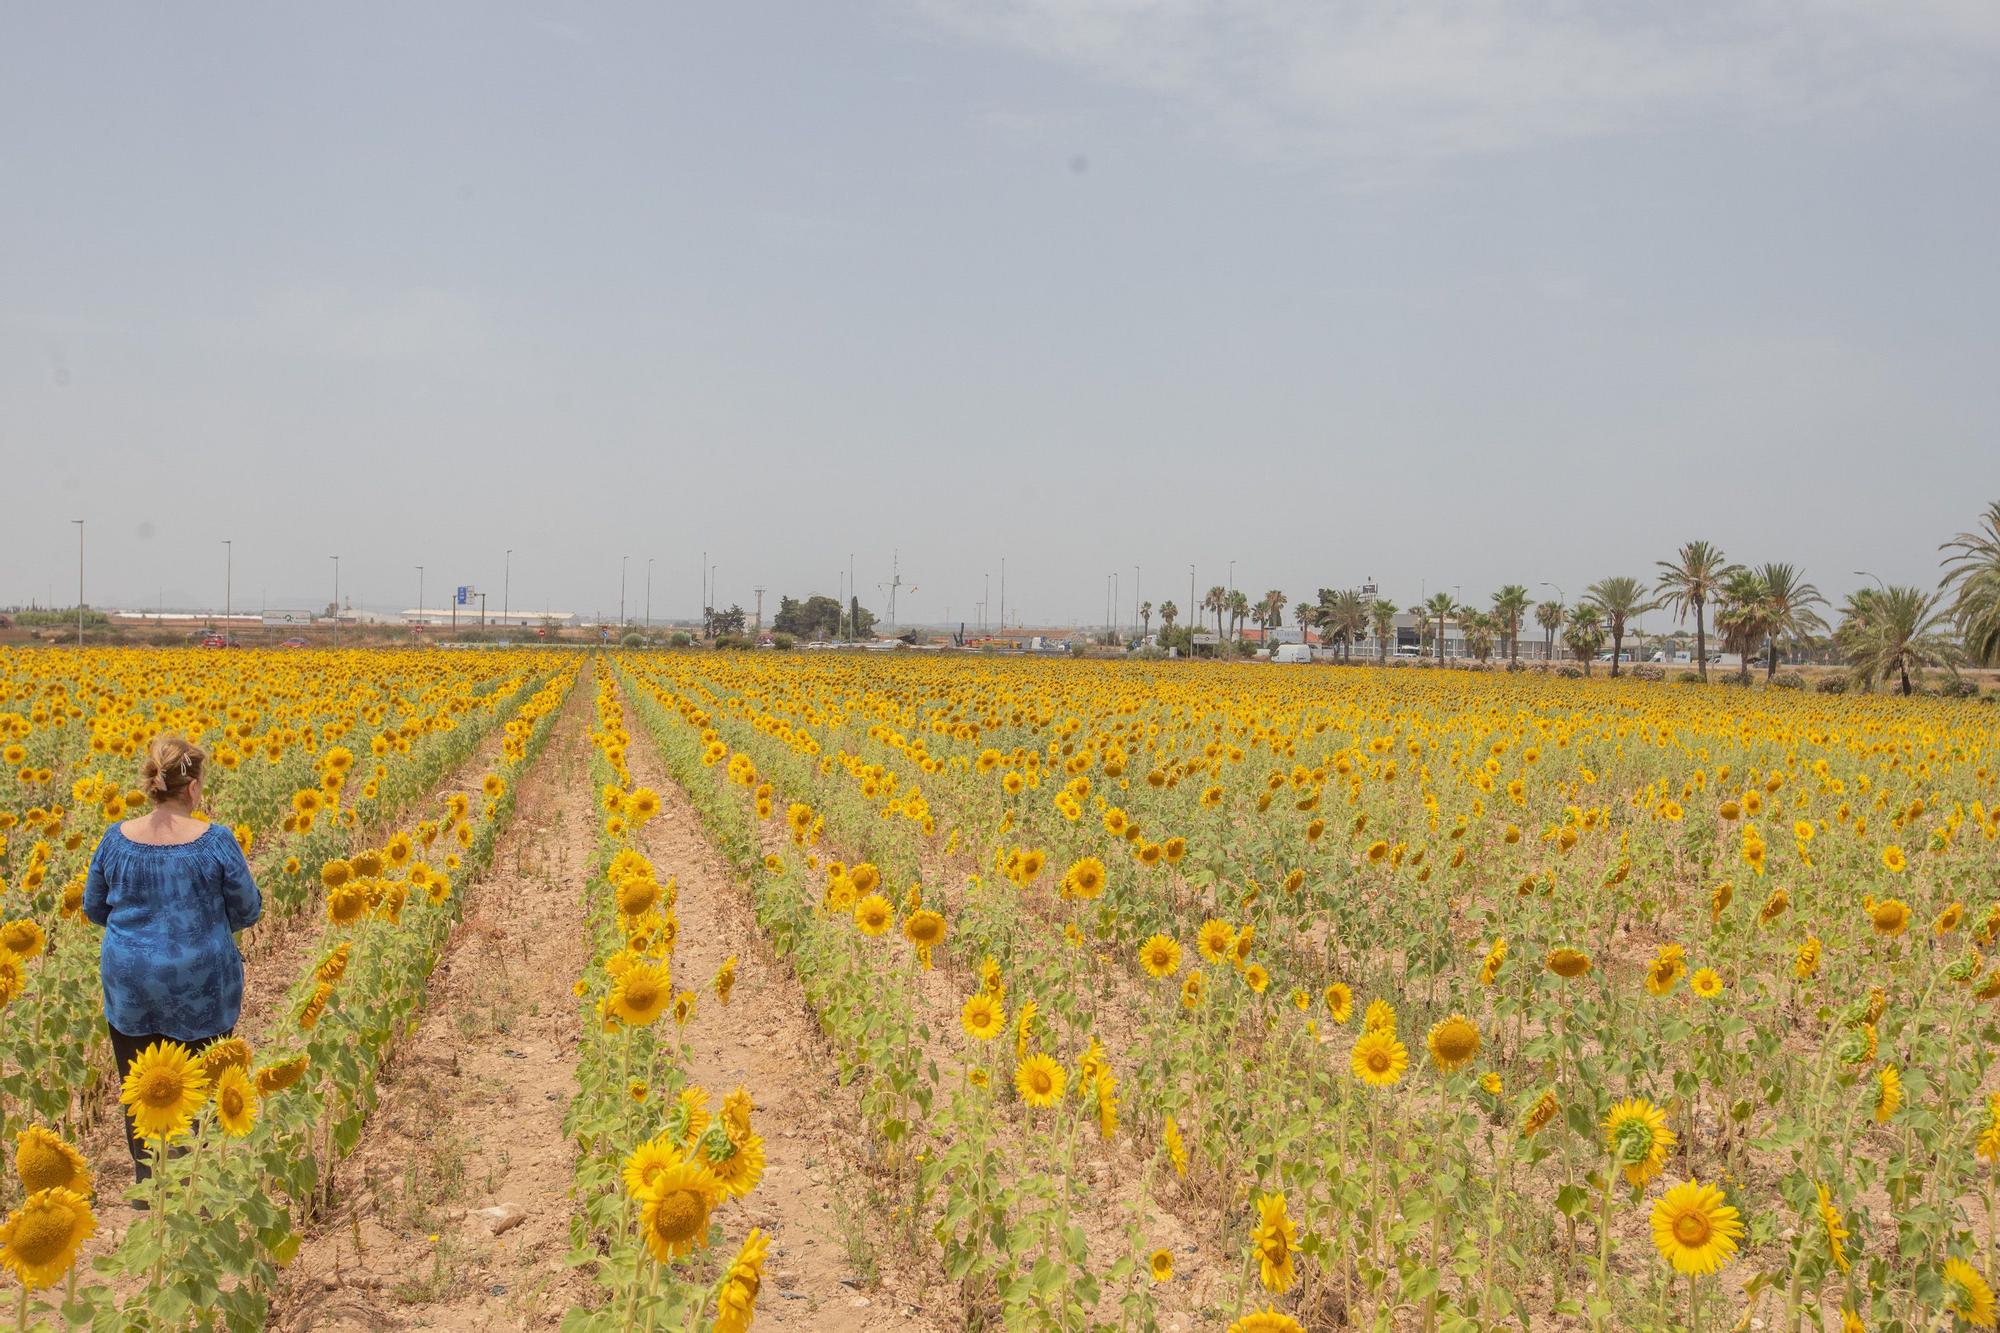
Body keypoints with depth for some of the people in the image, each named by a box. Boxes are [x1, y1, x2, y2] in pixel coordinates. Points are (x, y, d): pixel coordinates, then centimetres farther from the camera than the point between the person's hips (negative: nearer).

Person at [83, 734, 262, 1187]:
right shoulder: (216, 841, -18)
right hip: (200, 986, -3)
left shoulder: (116, 839, -8)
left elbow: (94, 907, 7)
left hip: (130, 984, 3)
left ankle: (147, 1183, 27)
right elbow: (247, 912, -6)